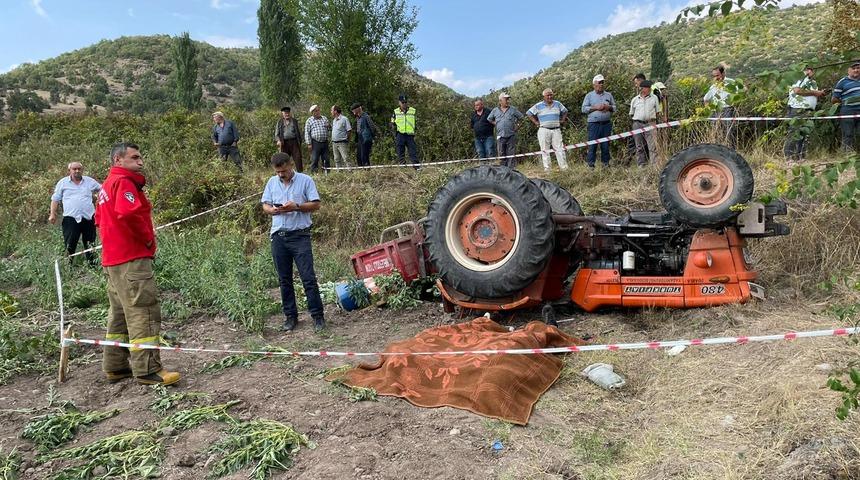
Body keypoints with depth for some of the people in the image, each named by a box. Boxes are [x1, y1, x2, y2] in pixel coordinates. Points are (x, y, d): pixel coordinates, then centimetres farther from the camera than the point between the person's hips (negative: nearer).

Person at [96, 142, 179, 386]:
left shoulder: (107, 185, 21)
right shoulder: (124, 182, -11)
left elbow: (100, 219, 27)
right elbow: (129, 213, -28)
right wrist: (148, 238, -15)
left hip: (113, 259, 11)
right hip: (132, 259, -11)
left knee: (120, 313, 16)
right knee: (143, 313, -10)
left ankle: (116, 366, 23)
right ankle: (148, 370, -9)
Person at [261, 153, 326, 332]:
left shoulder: (305, 180, -2)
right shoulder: (272, 182, 11)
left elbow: (316, 204, -4)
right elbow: (265, 205, 14)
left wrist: (296, 207, -18)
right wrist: (272, 210, -9)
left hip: (300, 235, -4)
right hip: (278, 236, 4)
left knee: (308, 278, -6)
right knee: (284, 280, 10)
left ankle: (318, 316, 3)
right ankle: (290, 316, 21)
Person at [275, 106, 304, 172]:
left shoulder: (294, 121, 13)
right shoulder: (280, 122, 11)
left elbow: (299, 132, 17)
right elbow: (277, 133, 9)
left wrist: (300, 141, 11)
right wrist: (278, 140, -9)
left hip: (294, 142, 0)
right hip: (284, 143, 0)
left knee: (298, 158, -7)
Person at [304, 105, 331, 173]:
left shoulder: (324, 118, 13)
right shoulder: (309, 121, 2)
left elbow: (329, 128, 20)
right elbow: (307, 133, 1)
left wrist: (329, 126, -5)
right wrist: (309, 144, -6)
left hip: (325, 142, 3)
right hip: (315, 143, -3)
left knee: (326, 159, 5)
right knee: (314, 160, -2)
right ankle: (314, 173, 4)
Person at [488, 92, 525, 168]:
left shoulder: (513, 109, 5)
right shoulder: (495, 110, 7)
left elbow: (521, 117, 14)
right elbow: (489, 119, 20)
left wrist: (517, 125, 7)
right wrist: (496, 124, 11)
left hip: (511, 136, -1)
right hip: (501, 136, 1)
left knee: (511, 154, -2)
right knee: (502, 154, 6)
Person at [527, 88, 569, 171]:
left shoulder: (557, 104, 11)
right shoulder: (538, 106, 1)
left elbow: (565, 111, 26)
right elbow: (529, 113, 6)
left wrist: (562, 120, 12)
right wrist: (535, 122, 0)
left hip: (556, 130, 2)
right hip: (544, 130, -2)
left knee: (559, 148, -3)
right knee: (545, 150, -1)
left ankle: (564, 167, -1)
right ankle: (546, 167, 3)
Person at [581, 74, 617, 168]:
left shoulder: (608, 95, 16)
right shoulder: (589, 95, 7)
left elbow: (614, 107, 18)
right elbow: (584, 108, 0)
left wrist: (609, 107, -4)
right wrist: (595, 108, -11)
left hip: (606, 123, 3)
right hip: (594, 124, -3)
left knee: (605, 145, 4)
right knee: (592, 144, -6)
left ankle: (606, 163, 11)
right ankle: (590, 164, -3)